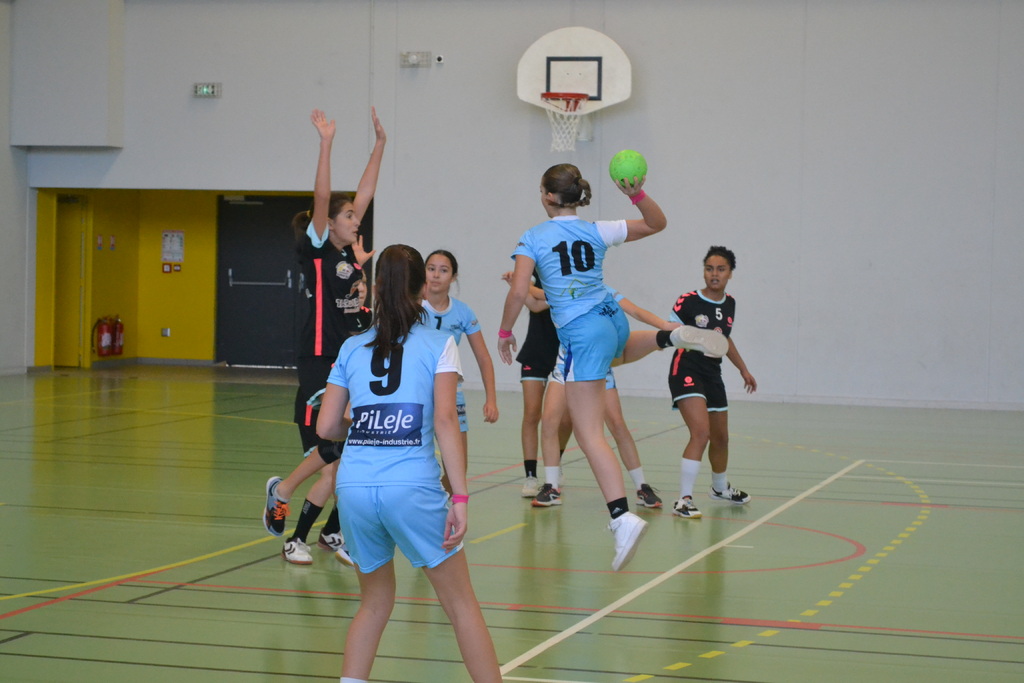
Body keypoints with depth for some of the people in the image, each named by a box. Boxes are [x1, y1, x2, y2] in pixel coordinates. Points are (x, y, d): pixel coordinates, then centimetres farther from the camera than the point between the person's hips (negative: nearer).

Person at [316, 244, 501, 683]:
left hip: (354, 488, 3)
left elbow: (326, 427, 10)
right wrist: (460, 497, -8)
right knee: (461, 603, 8)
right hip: (411, 488, -3)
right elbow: (445, 421, -7)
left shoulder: (353, 348, 13)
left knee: (375, 601, 21)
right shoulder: (438, 344, 5)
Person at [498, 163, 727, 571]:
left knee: (589, 434, -8)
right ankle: (674, 337, 24)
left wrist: (505, 331, 1)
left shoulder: (533, 239, -8)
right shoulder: (598, 232, 4)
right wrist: (638, 195, -5)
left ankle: (622, 517, -22)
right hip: (613, 320, 6)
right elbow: (657, 224, 12)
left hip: (581, 335, -6)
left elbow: (518, 292, -15)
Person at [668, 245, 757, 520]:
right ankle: (684, 500, -22)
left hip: (712, 375, 7)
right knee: (701, 432, -24)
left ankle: (721, 487, 45)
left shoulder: (729, 304, 7)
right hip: (686, 371, -7)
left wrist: (743, 369, 27)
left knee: (720, 437, 20)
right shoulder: (688, 302, -12)